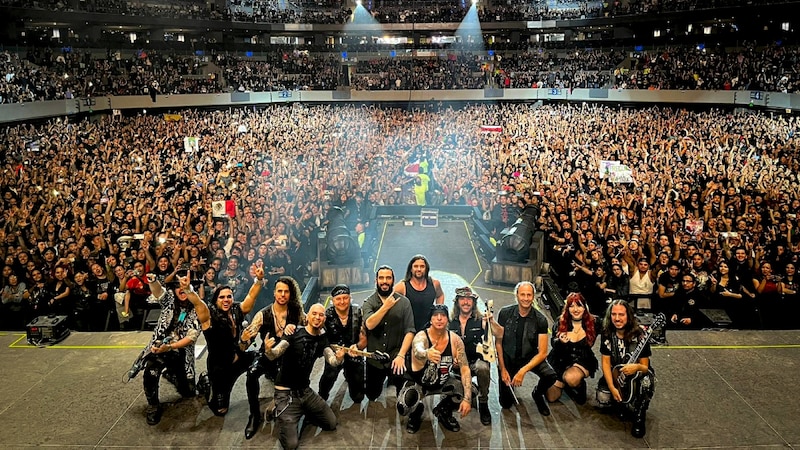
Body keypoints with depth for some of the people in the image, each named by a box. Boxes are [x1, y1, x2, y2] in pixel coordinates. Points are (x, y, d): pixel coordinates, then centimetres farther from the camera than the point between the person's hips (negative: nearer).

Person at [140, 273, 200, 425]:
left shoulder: (197, 309, -4)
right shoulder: (169, 299, 2)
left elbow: (192, 336, -13)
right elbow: (157, 290, -21)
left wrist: (170, 347, -27)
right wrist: (152, 280, -45)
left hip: (180, 353, 1)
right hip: (159, 347, -1)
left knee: (188, 391, 8)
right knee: (150, 373, -32)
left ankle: (170, 374, 41)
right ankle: (153, 406, -4)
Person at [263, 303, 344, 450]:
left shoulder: (322, 339, 2)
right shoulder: (294, 333, -16)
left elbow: (332, 360, -10)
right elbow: (274, 355, -24)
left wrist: (339, 357, -33)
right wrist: (268, 350, -48)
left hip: (305, 391, 6)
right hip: (286, 392, -6)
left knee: (332, 423, 13)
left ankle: (301, 411, 28)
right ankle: (279, 412, 14)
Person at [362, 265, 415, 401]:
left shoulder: (403, 302, -4)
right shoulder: (368, 302, -1)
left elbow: (410, 331, -9)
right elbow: (369, 324, -19)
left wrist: (401, 355, -18)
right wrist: (386, 306, -21)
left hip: (395, 358, -2)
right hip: (374, 359, 2)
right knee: (372, 395, 15)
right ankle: (384, 380, 46)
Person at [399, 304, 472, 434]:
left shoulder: (455, 340, -16)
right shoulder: (421, 336, -27)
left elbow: (465, 369, -16)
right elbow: (418, 351, -51)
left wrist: (467, 399, -28)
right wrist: (427, 354, -76)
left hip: (443, 381, 4)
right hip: (418, 383, -3)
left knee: (471, 392, -18)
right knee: (403, 407, -30)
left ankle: (443, 411, 12)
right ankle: (416, 413, 10)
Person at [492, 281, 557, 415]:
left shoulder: (540, 320, -14)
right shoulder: (505, 313, -13)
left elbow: (542, 353, -15)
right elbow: (498, 342, -4)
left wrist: (523, 371, -26)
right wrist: (502, 369, -9)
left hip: (530, 357, 0)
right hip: (508, 357, 0)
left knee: (551, 376, -29)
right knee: (505, 403, -5)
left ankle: (537, 394, 7)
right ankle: (510, 384, 31)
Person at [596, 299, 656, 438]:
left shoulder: (639, 335, -20)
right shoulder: (606, 333, -11)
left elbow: (645, 367, -16)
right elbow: (605, 362, -9)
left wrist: (637, 367, -42)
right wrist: (612, 387, -22)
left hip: (636, 374, -3)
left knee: (646, 382, -38)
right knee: (603, 399, -21)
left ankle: (639, 419, -12)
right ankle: (621, 401, 17)